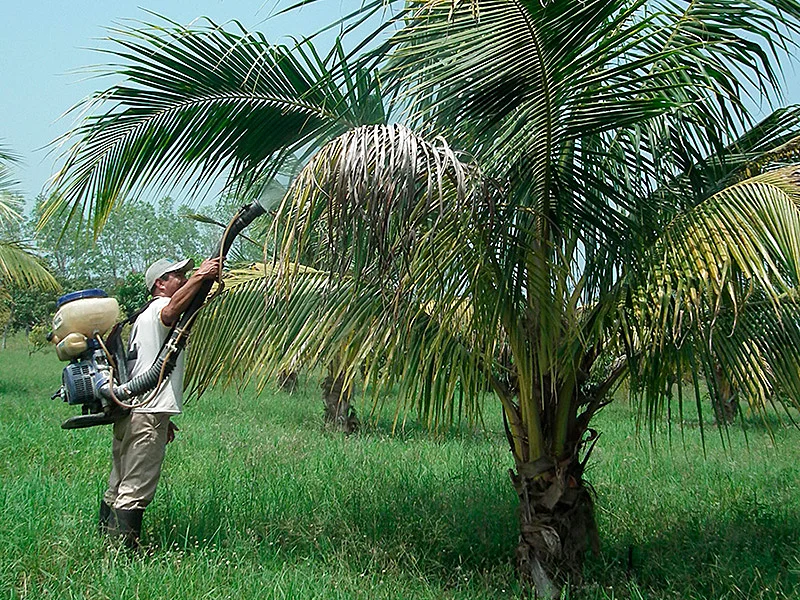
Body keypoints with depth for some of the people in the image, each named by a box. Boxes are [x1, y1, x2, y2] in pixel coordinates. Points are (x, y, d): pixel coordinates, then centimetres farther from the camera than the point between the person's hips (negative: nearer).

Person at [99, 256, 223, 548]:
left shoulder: (144, 316, 27)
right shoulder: (160, 306, -3)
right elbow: (173, 309, -32)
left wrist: (163, 419, 30)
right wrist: (199, 276, -40)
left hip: (127, 411, 10)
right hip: (148, 415, -10)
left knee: (118, 488, 14)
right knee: (136, 491, -10)